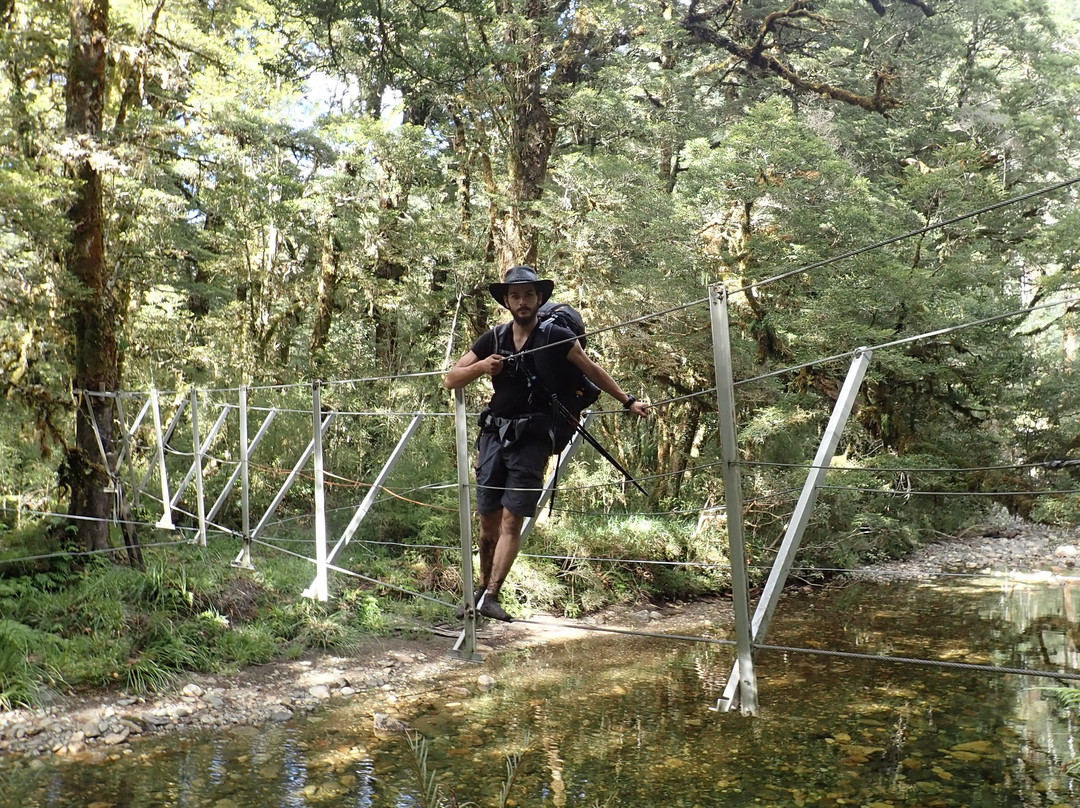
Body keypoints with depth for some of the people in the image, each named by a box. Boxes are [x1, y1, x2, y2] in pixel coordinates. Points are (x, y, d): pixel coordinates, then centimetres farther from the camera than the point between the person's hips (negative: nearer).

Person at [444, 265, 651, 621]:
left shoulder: (555, 336, -1)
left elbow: (592, 370, 11)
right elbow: (450, 380, 9)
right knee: (488, 521, 5)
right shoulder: (493, 338, 7)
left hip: (532, 439, -3)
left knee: (512, 521, -10)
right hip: (495, 434, 3)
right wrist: (481, 367, -10)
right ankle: (482, 590, 18)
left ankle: (490, 597, -11)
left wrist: (627, 400, 10)